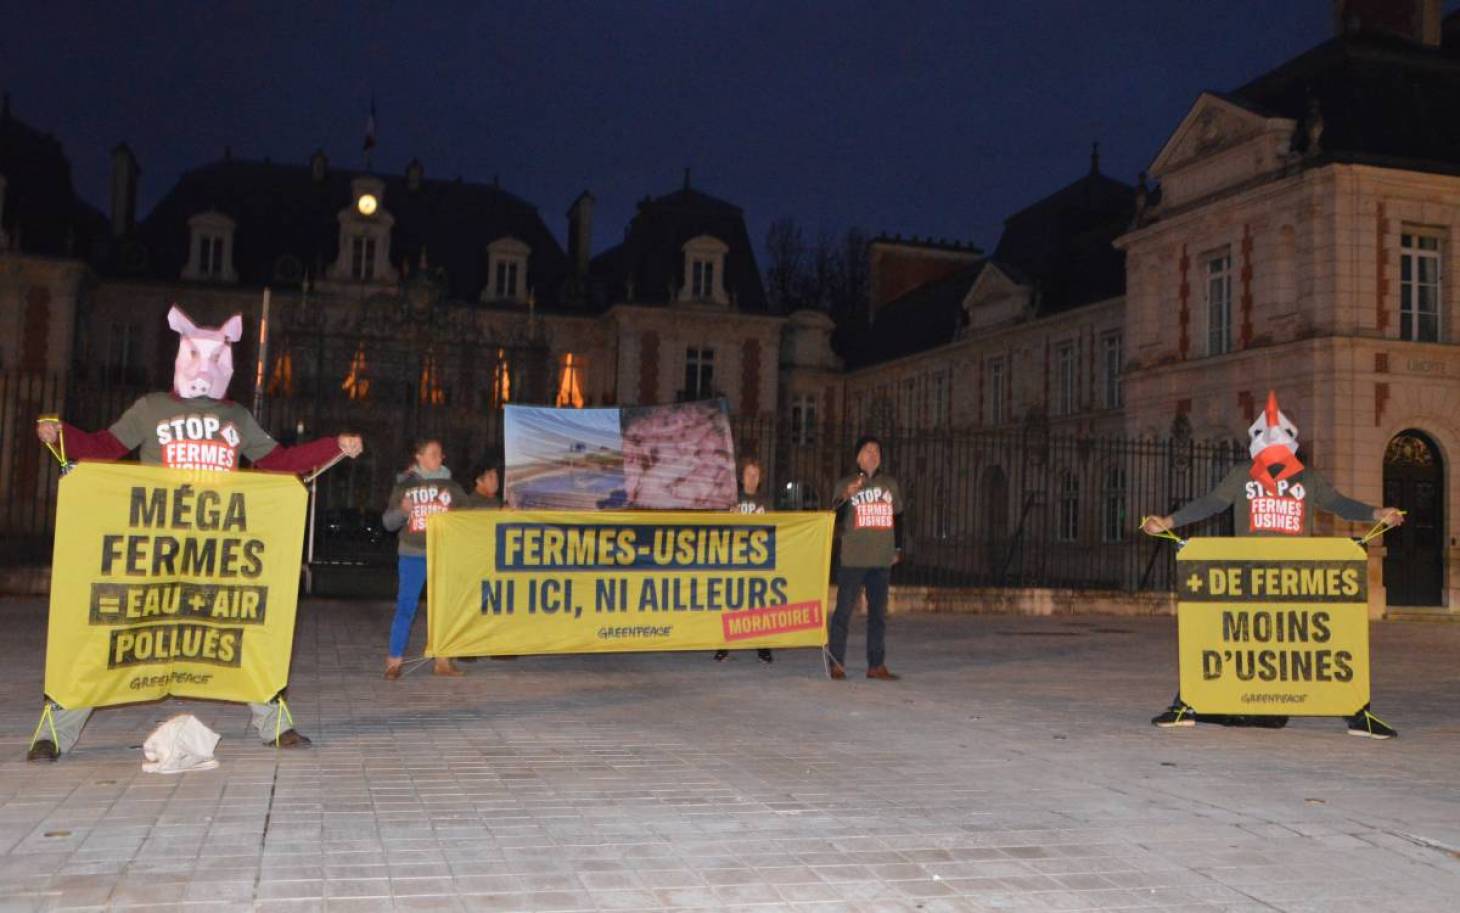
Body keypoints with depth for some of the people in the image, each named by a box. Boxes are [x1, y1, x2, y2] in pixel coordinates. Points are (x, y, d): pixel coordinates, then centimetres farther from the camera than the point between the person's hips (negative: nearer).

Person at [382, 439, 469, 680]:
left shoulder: (451, 486, 10)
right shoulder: (404, 486, 5)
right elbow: (388, 522, 6)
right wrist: (402, 510, -14)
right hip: (412, 555, -2)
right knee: (405, 607, -3)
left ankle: (442, 661, 13)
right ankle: (393, 662, 4)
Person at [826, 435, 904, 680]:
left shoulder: (891, 484, 11)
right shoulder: (845, 485, 2)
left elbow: (897, 517, 20)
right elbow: (835, 520, -5)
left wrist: (897, 548, 16)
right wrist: (845, 498, -21)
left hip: (882, 560, 4)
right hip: (852, 559, -4)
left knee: (878, 613, 7)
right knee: (843, 611, -3)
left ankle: (876, 665, 12)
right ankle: (836, 664, 2)